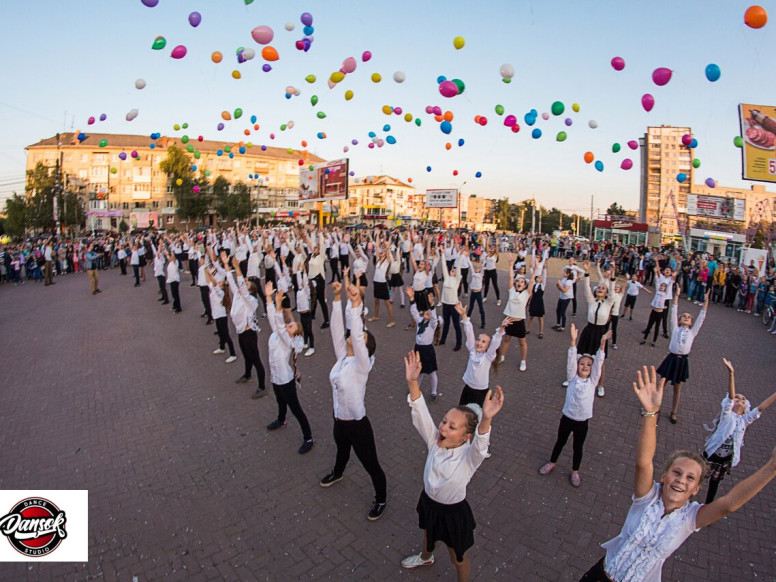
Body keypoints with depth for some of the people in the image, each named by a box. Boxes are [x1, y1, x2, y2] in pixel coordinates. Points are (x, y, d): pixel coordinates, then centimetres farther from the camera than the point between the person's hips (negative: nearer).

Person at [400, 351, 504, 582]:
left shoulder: (469, 456, -30)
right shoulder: (434, 441, -20)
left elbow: (480, 443, -53)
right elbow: (421, 414, -32)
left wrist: (486, 419, -75)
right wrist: (412, 382, -48)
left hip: (453, 513, -5)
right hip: (428, 502, 5)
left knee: (458, 558, 19)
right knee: (428, 534, 35)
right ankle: (425, 557, 67)